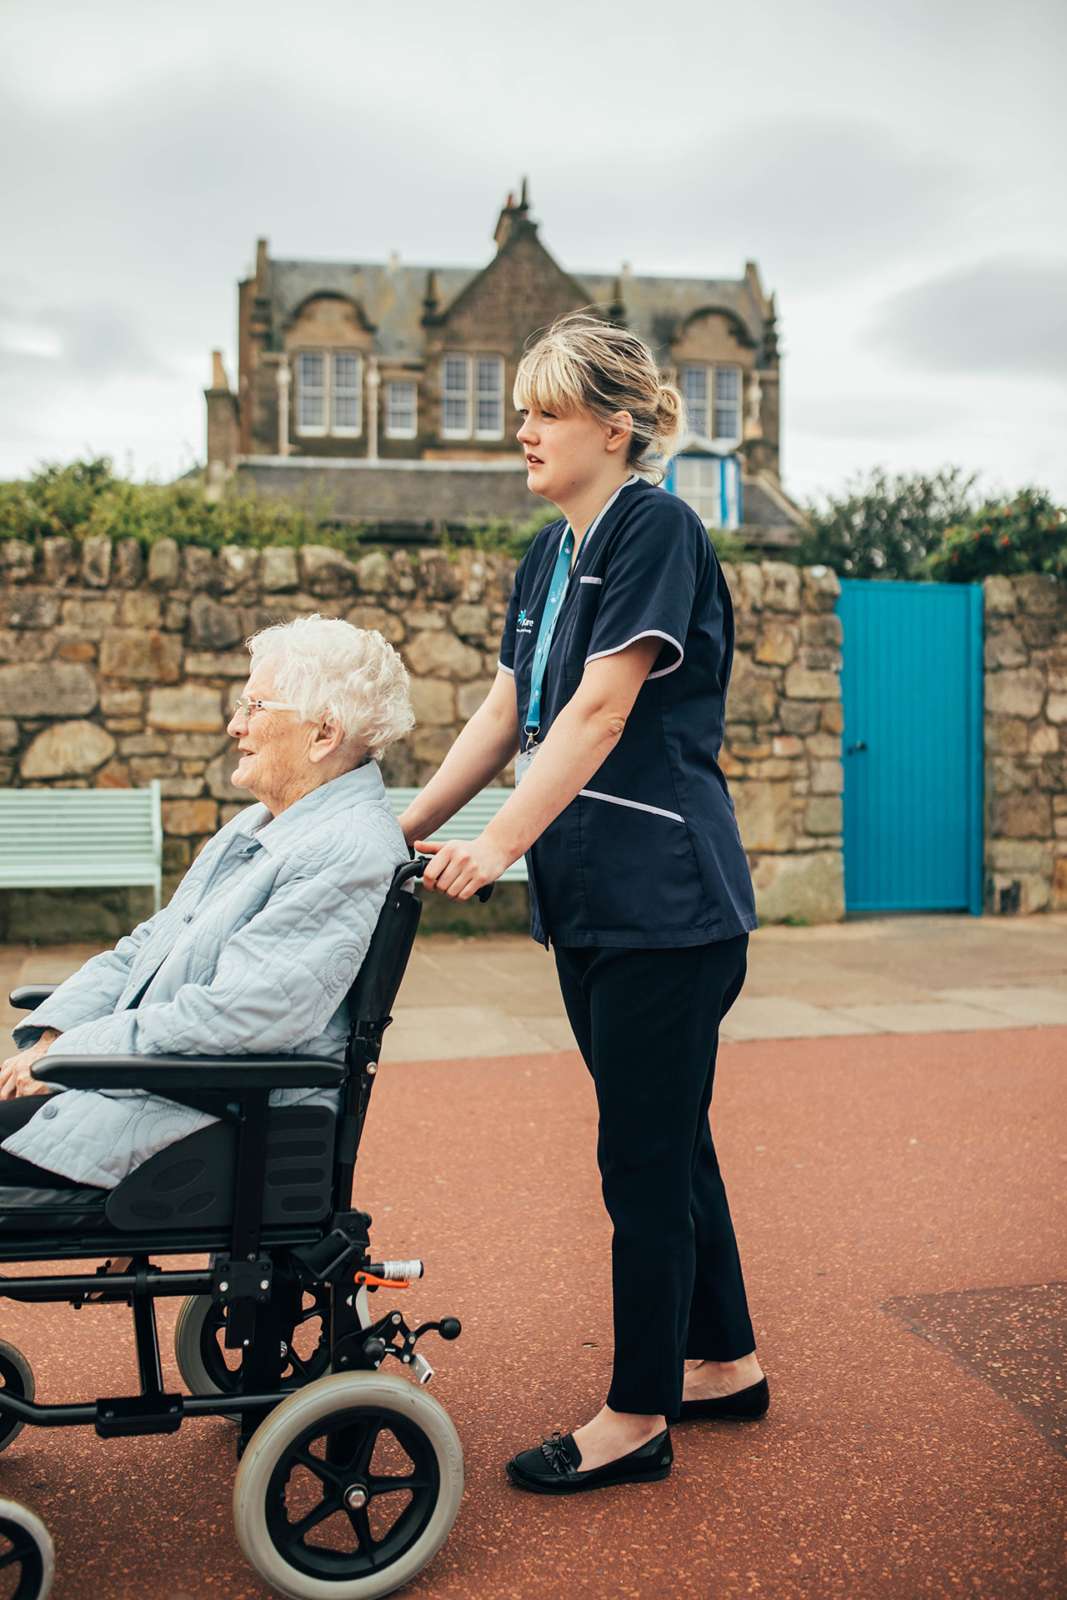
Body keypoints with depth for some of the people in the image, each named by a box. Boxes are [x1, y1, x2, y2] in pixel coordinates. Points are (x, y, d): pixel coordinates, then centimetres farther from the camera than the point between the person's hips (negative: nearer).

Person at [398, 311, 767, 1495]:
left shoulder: (657, 530, -12)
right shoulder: (547, 558, 14)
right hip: (592, 900, 9)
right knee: (667, 1140, 17)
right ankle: (724, 1362, 34)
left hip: (667, 900, -9)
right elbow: (505, 713, 14)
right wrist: (409, 823, 9)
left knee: (645, 1156, 1)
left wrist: (500, 844, -22)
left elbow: (601, 710, -20)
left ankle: (636, 1420, 17)